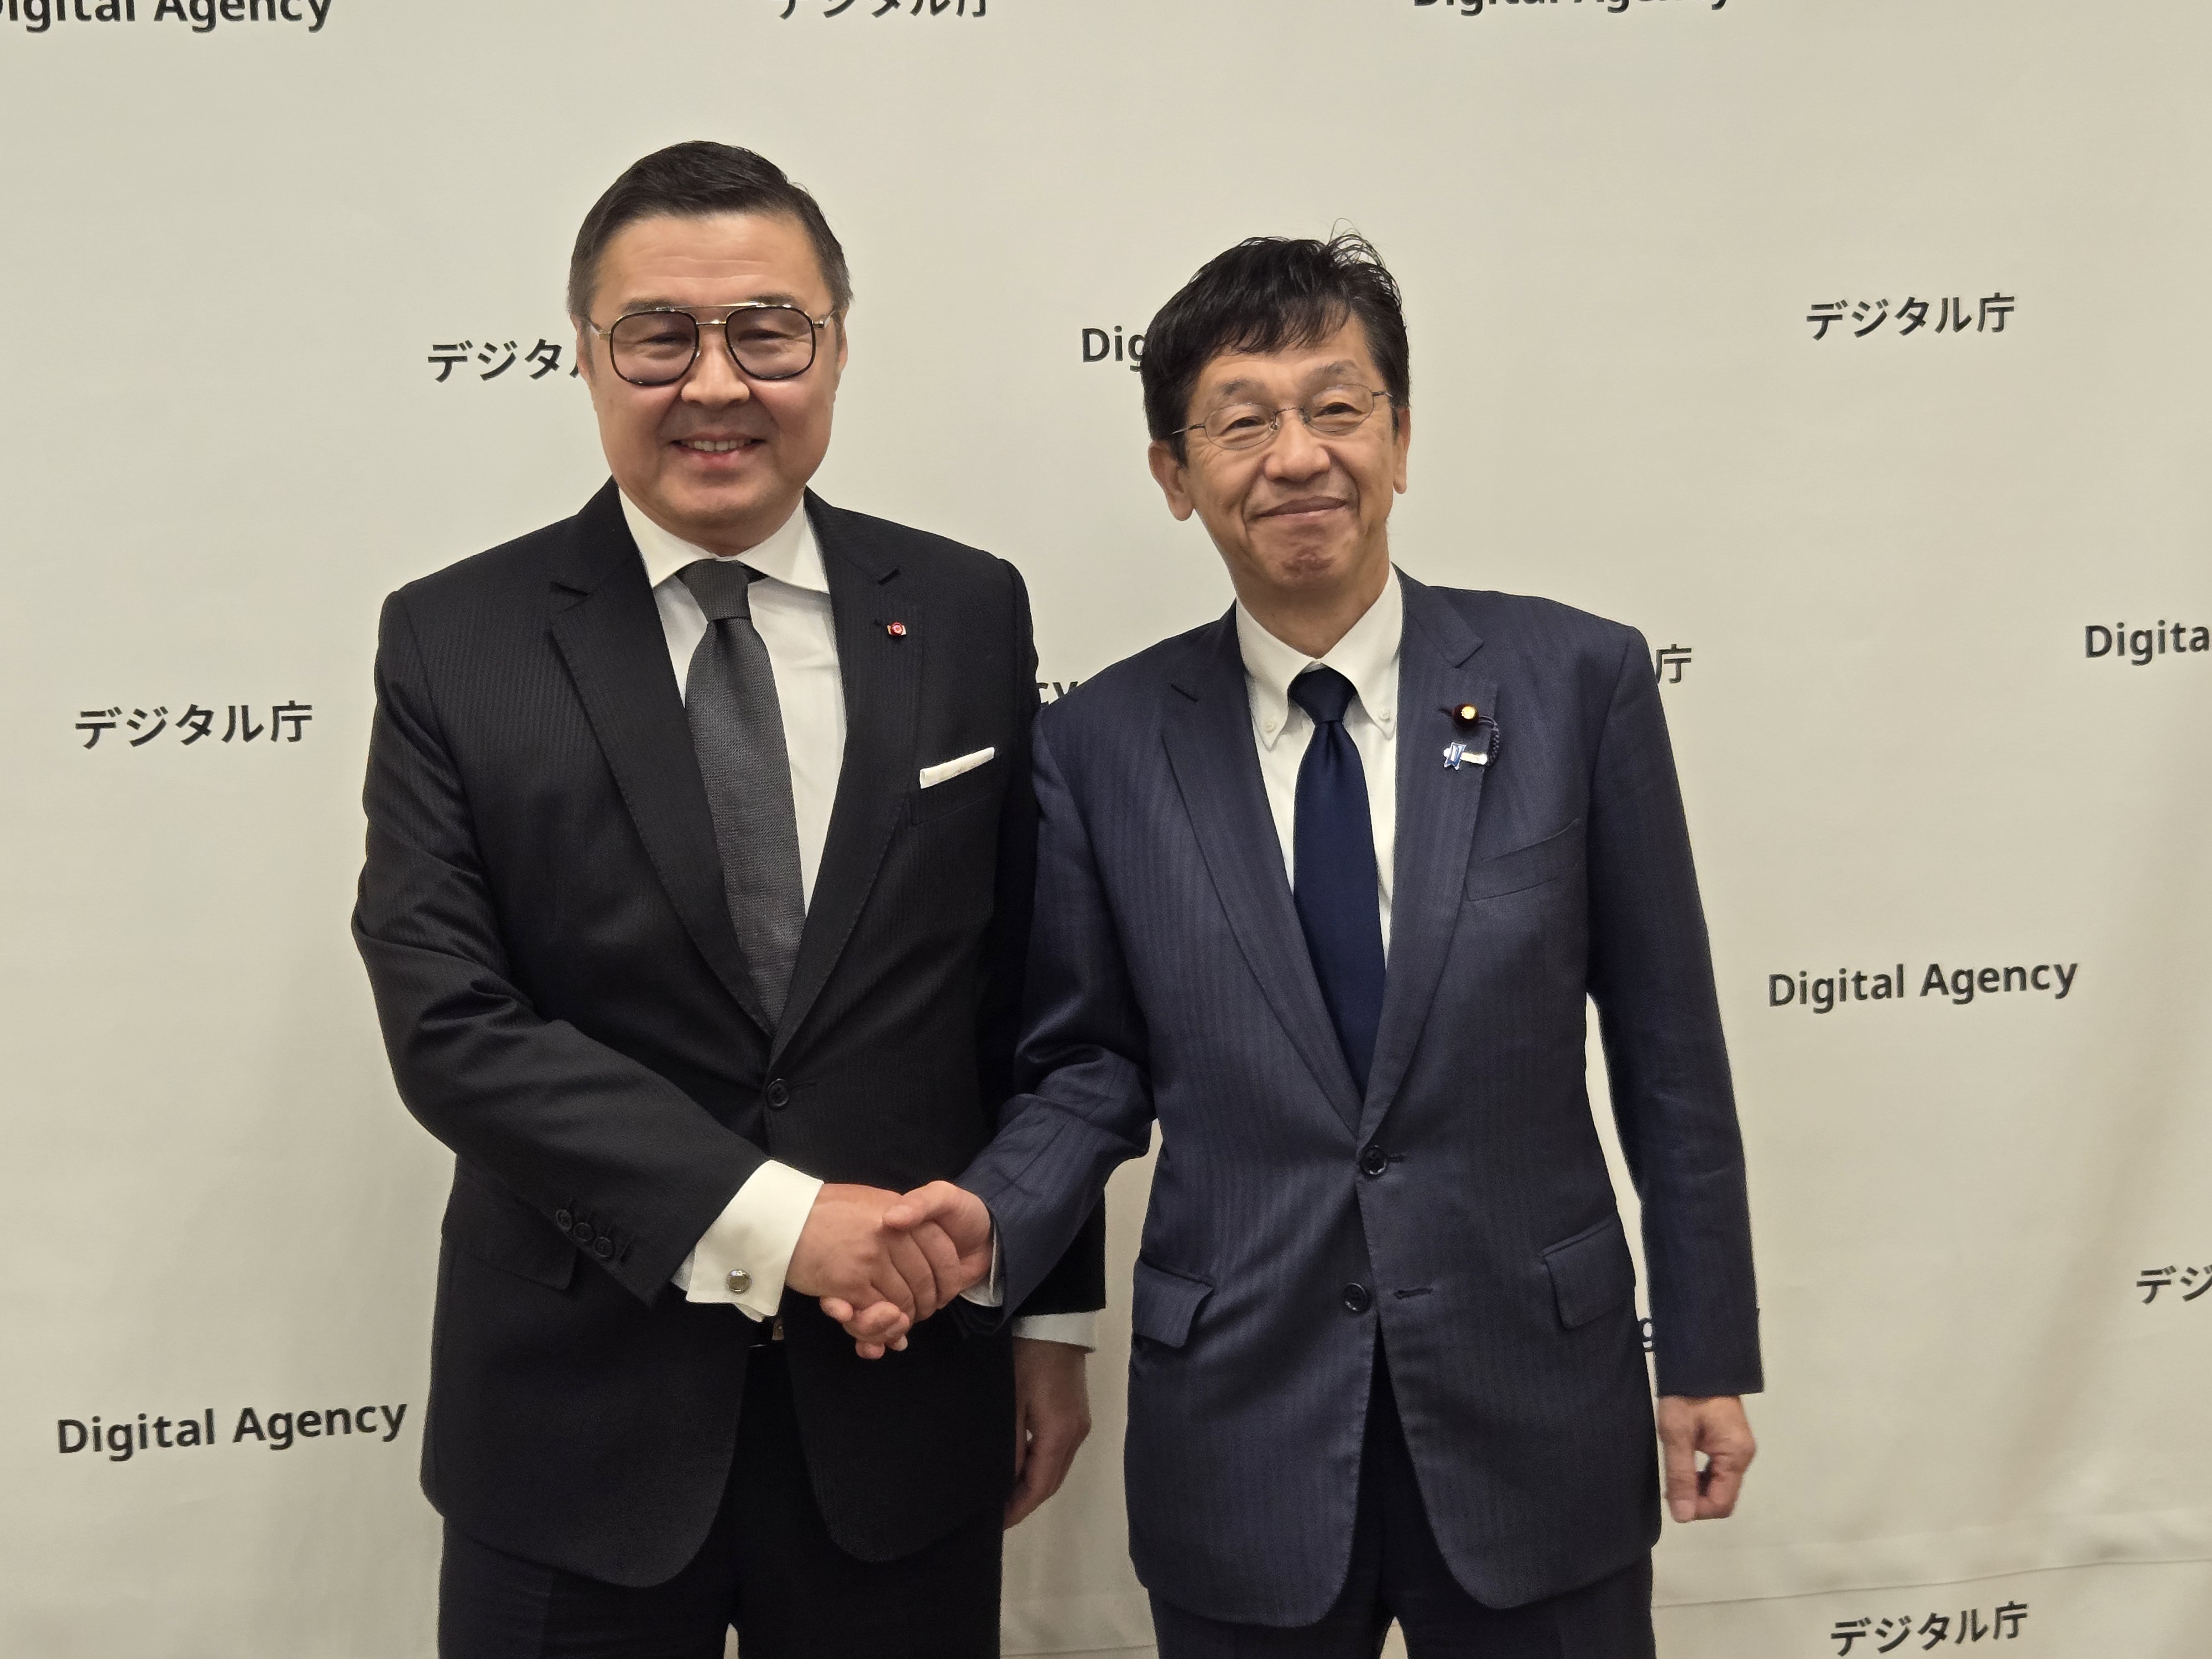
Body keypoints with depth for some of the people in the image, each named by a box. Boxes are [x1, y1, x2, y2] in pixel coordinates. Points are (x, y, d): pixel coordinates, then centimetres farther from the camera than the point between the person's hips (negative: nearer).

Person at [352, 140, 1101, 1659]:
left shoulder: (967, 617, 2)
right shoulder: (453, 644, -4)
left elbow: (1029, 996, 6)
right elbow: (447, 1021, -11)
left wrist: (1057, 1315, 8)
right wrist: (767, 1214, -18)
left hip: (905, 1406, 2)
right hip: (577, 1421, -1)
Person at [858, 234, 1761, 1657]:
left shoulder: (1577, 682, -4)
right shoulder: (1101, 744, -1)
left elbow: (1667, 1044, 0)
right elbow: (1092, 1063, 4)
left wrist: (1707, 1351, 2)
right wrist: (994, 1221, -16)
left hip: (1533, 1421, 0)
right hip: (1242, 1438, 1)